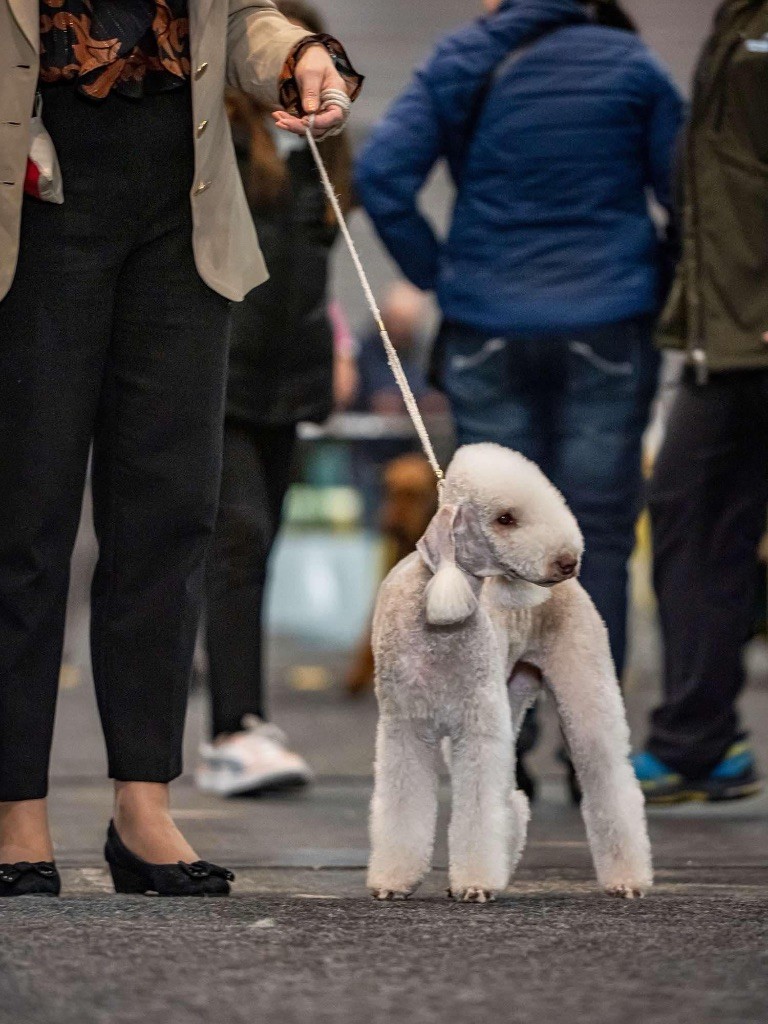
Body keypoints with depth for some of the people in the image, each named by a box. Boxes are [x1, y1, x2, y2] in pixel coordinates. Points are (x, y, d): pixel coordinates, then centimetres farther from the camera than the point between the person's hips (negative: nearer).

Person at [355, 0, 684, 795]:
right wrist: (669, 288, 12)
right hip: (606, 334, -1)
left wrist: (435, 274, 2)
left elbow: (381, 174, -8)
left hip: (488, 333, 1)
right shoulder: (629, 67, -1)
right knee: (597, 538, 3)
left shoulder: (460, 67, 0)